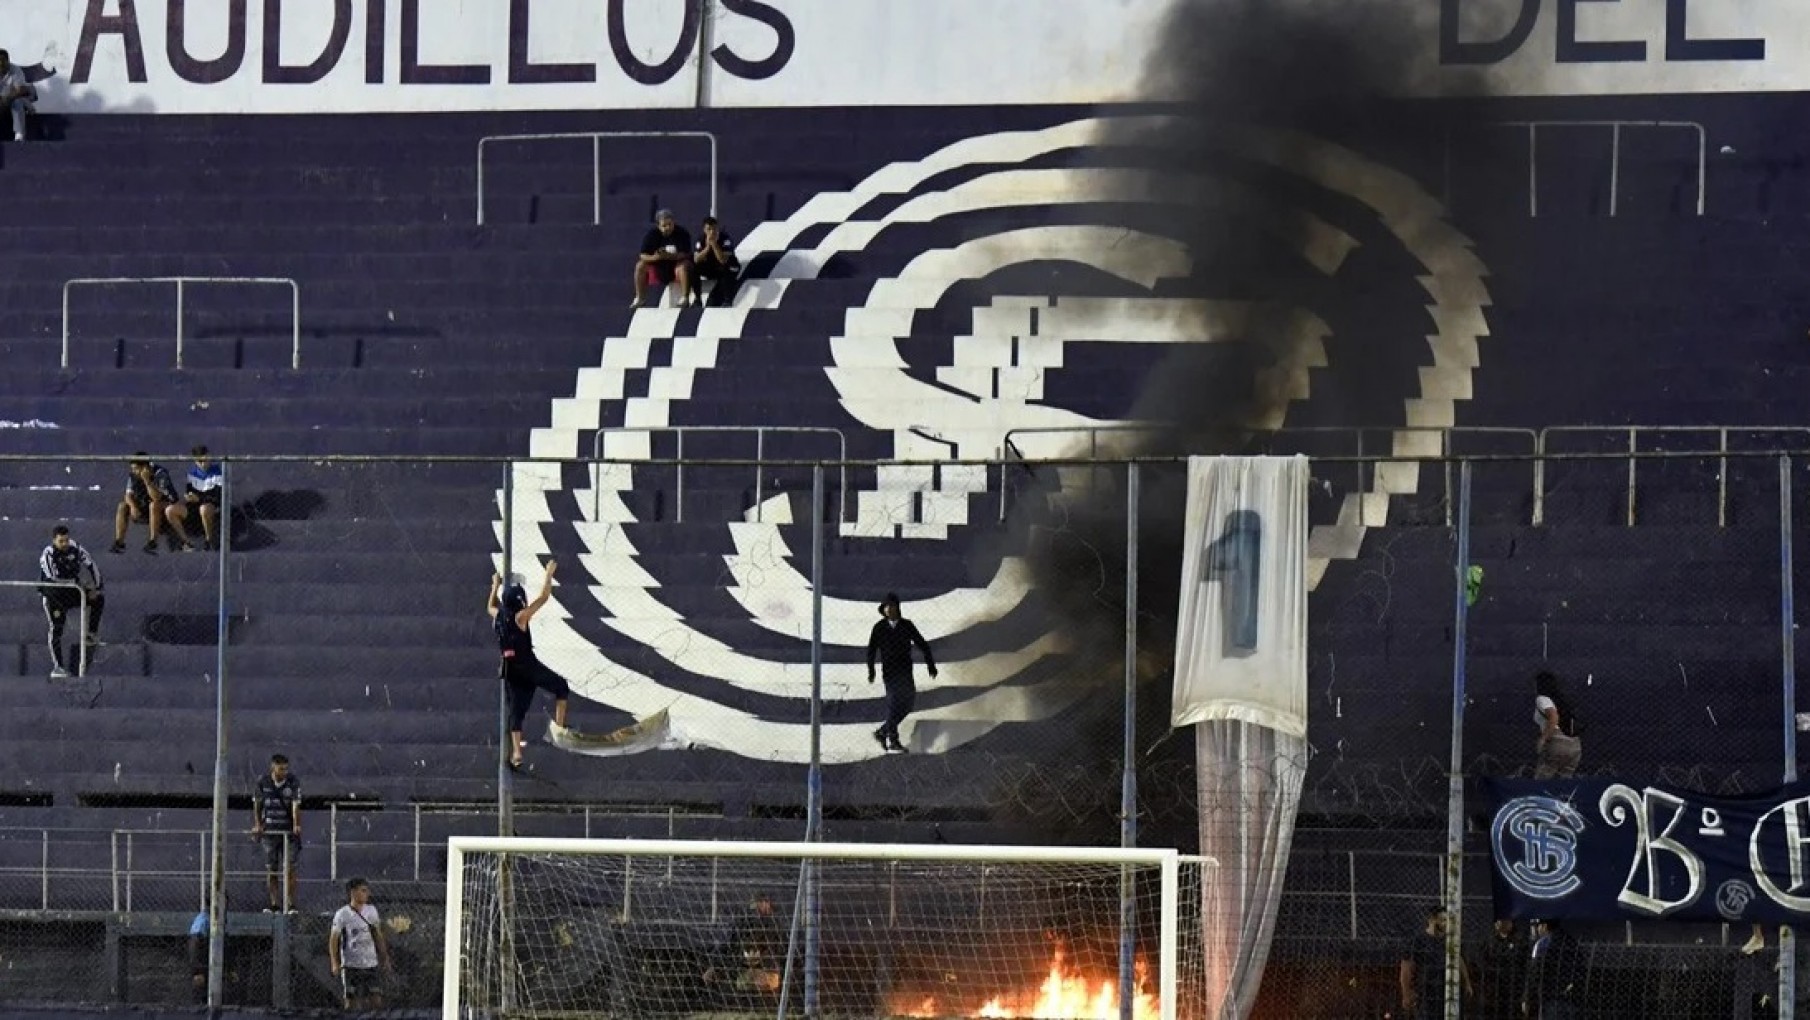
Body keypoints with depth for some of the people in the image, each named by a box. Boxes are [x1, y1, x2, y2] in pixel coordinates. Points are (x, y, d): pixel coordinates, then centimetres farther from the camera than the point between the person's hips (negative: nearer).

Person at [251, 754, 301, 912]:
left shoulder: (293, 782, -7)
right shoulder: (263, 782, -1)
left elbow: (296, 805, -14)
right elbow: (257, 804, 8)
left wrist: (296, 825, -27)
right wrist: (257, 824, -1)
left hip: (289, 830, -2)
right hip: (269, 830, 2)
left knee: (290, 869, -5)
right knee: (270, 869, 4)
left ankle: (291, 904, -1)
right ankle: (274, 904, 11)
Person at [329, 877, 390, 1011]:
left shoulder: (371, 911, 7)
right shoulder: (342, 914, -6)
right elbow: (333, 939, -6)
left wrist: (385, 958, 10)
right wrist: (334, 963, -16)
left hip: (372, 964, 4)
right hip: (350, 965, -4)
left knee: (376, 1000, -2)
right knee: (351, 1001, -2)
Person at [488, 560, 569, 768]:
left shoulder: (498, 616, 6)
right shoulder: (521, 617, -13)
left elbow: (491, 607, 32)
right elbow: (544, 597, -13)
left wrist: (495, 586, 42)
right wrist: (549, 573, -3)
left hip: (510, 671, 6)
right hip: (528, 667, -6)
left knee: (516, 710, 7)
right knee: (561, 687, 12)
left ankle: (516, 752, -2)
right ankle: (559, 727, 5)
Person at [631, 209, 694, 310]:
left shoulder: (682, 234, -13)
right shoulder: (652, 234, -7)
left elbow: (686, 255, -20)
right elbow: (643, 256, -10)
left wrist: (670, 256, -37)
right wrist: (654, 257, -32)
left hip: (676, 264, -3)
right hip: (658, 266, 3)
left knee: (684, 266, -35)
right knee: (640, 265, -19)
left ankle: (685, 298, -33)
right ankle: (640, 298, -12)